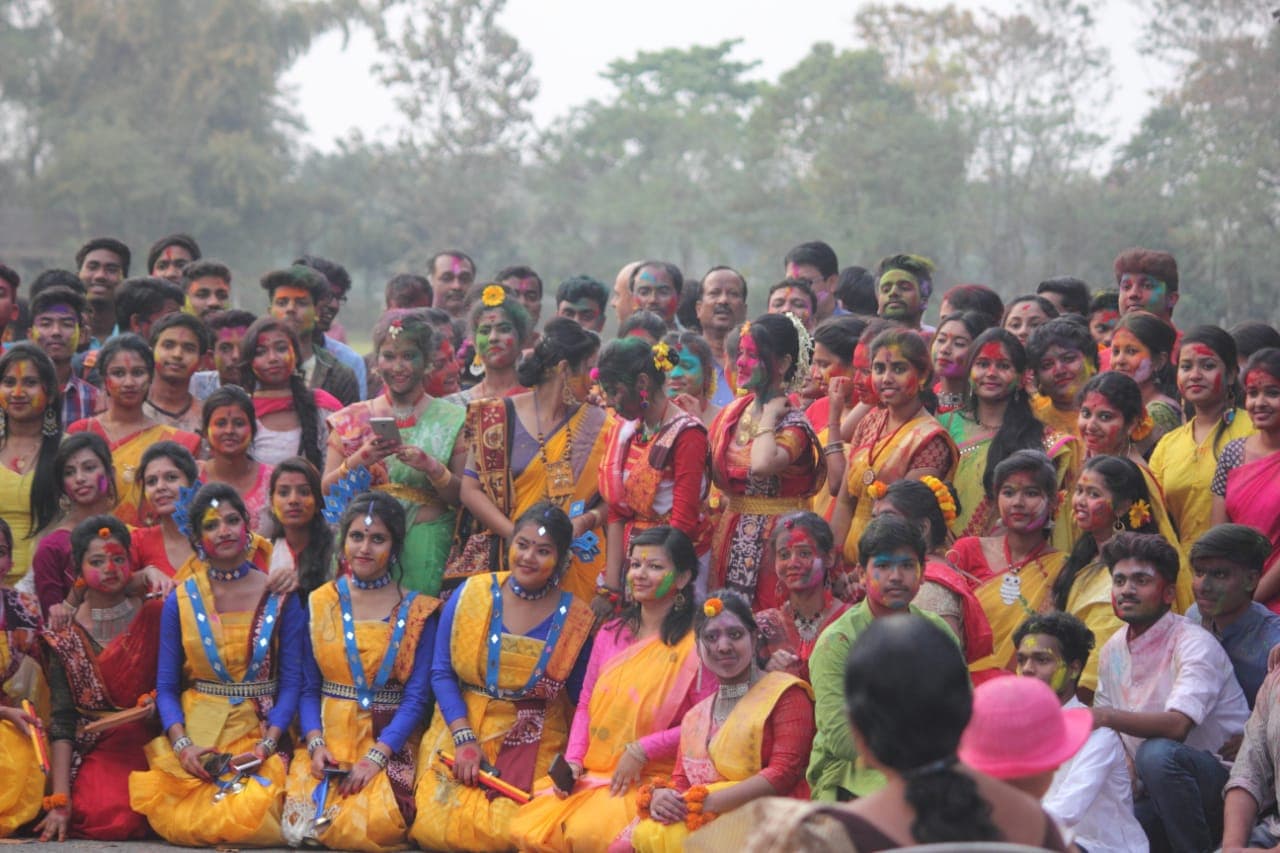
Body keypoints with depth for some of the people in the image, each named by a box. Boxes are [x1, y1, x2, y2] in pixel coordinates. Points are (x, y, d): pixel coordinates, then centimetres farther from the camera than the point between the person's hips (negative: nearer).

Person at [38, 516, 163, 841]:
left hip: (147, 744, 1)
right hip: (93, 750, -1)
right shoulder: (66, 636, 3)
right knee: (105, 816, -27)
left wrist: (154, 702, -15)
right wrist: (60, 799, -11)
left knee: (123, 818, -26)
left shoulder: (156, 618, 3)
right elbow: (62, 720, -2)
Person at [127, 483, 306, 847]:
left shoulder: (280, 598, 2)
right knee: (184, 823, -22)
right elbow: (166, 686, 3)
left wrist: (267, 745, -15)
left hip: (258, 732, -1)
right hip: (194, 731, 1)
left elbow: (291, 682, -1)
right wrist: (182, 744, -14)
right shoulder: (180, 600, 6)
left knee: (247, 821, -26)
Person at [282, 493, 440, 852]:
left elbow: (416, 697, -4)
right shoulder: (319, 604, 8)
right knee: (301, 816, -24)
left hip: (390, 743, -1)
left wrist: (376, 757, -16)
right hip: (329, 737, 1)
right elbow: (308, 687, 6)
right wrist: (315, 744, -12)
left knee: (375, 824, -27)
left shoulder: (417, 612, 2)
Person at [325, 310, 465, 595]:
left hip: (426, 544, -1)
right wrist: (358, 460, -12)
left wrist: (432, 467, -14)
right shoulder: (351, 420, 10)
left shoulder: (451, 419, 6)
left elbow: (464, 497, 2)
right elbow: (325, 491, 4)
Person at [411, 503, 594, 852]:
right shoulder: (470, 595, -4)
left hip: (532, 751, -1)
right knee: (439, 825, -14)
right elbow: (441, 672, -2)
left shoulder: (576, 620, -5)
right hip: (462, 733, 1)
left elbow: (581, 700, 3)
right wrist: (465, 739, -12)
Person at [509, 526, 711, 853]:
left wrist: (642, 751, -14)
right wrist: (573, 759, 1)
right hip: (592, 774, 6)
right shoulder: (611, 633, 14)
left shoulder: (694, 643, -5)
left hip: (652, 778, -6)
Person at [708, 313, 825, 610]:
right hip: (730, 537, 7)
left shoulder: (792, 424, -12)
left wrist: (769, 414, -18)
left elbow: (762, 466, -33)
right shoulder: (733, 413, 9)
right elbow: (714, 475, 10)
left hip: (773, 538, -7)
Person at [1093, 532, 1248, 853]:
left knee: (1158, 753, -37)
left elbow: (1177, 725, -28)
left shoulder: (1194, 643, -13)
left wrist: (1108, 716, -38)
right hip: (1154, 795, 6)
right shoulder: (1112, 651, 9)